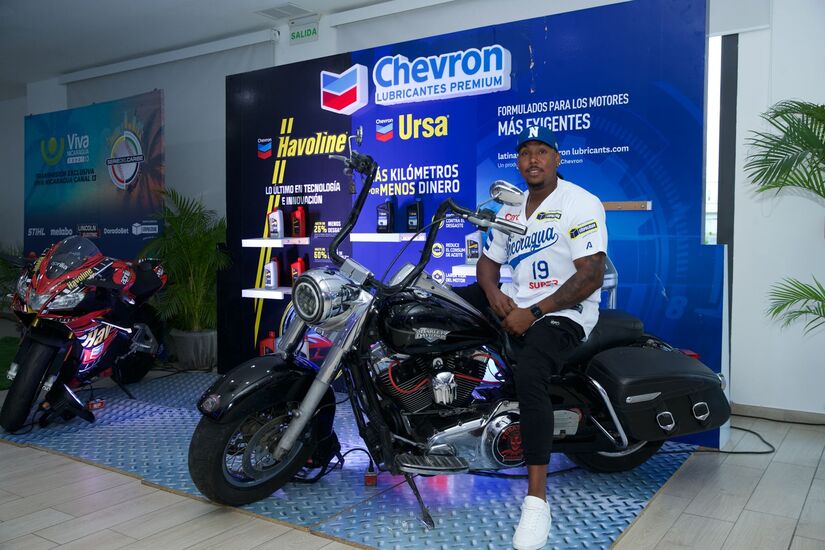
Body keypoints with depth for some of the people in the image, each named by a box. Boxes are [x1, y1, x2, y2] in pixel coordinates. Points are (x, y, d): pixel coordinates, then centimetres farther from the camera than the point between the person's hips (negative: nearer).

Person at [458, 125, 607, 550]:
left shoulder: (581, 203, -9)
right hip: (515, 304, 8)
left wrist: (533, 313, -21)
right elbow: (487, 261, 20)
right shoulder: (510, 209, 15)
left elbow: (591, 276, -17)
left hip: (563, 312, -8)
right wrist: (494, 293, -5)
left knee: (529, 374, -36)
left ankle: (536, 501, -29)